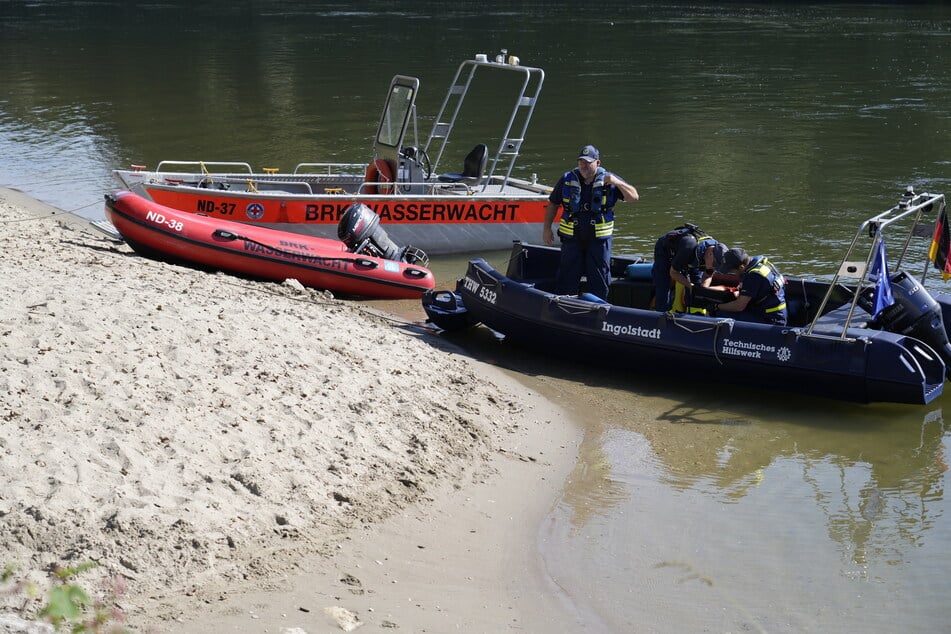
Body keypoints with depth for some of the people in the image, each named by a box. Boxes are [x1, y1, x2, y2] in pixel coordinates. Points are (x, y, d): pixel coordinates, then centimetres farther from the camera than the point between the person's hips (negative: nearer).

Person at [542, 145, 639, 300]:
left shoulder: (608, 180, -2)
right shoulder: (567, 180, 2)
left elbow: (634, 197, -7)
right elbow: (553, 204, 12)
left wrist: (616, 182, -22)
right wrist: (547, 229, 7)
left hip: (599, 239, -1)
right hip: (572, 237, 1)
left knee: (599, 278, 5)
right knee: (567, 277, 3)